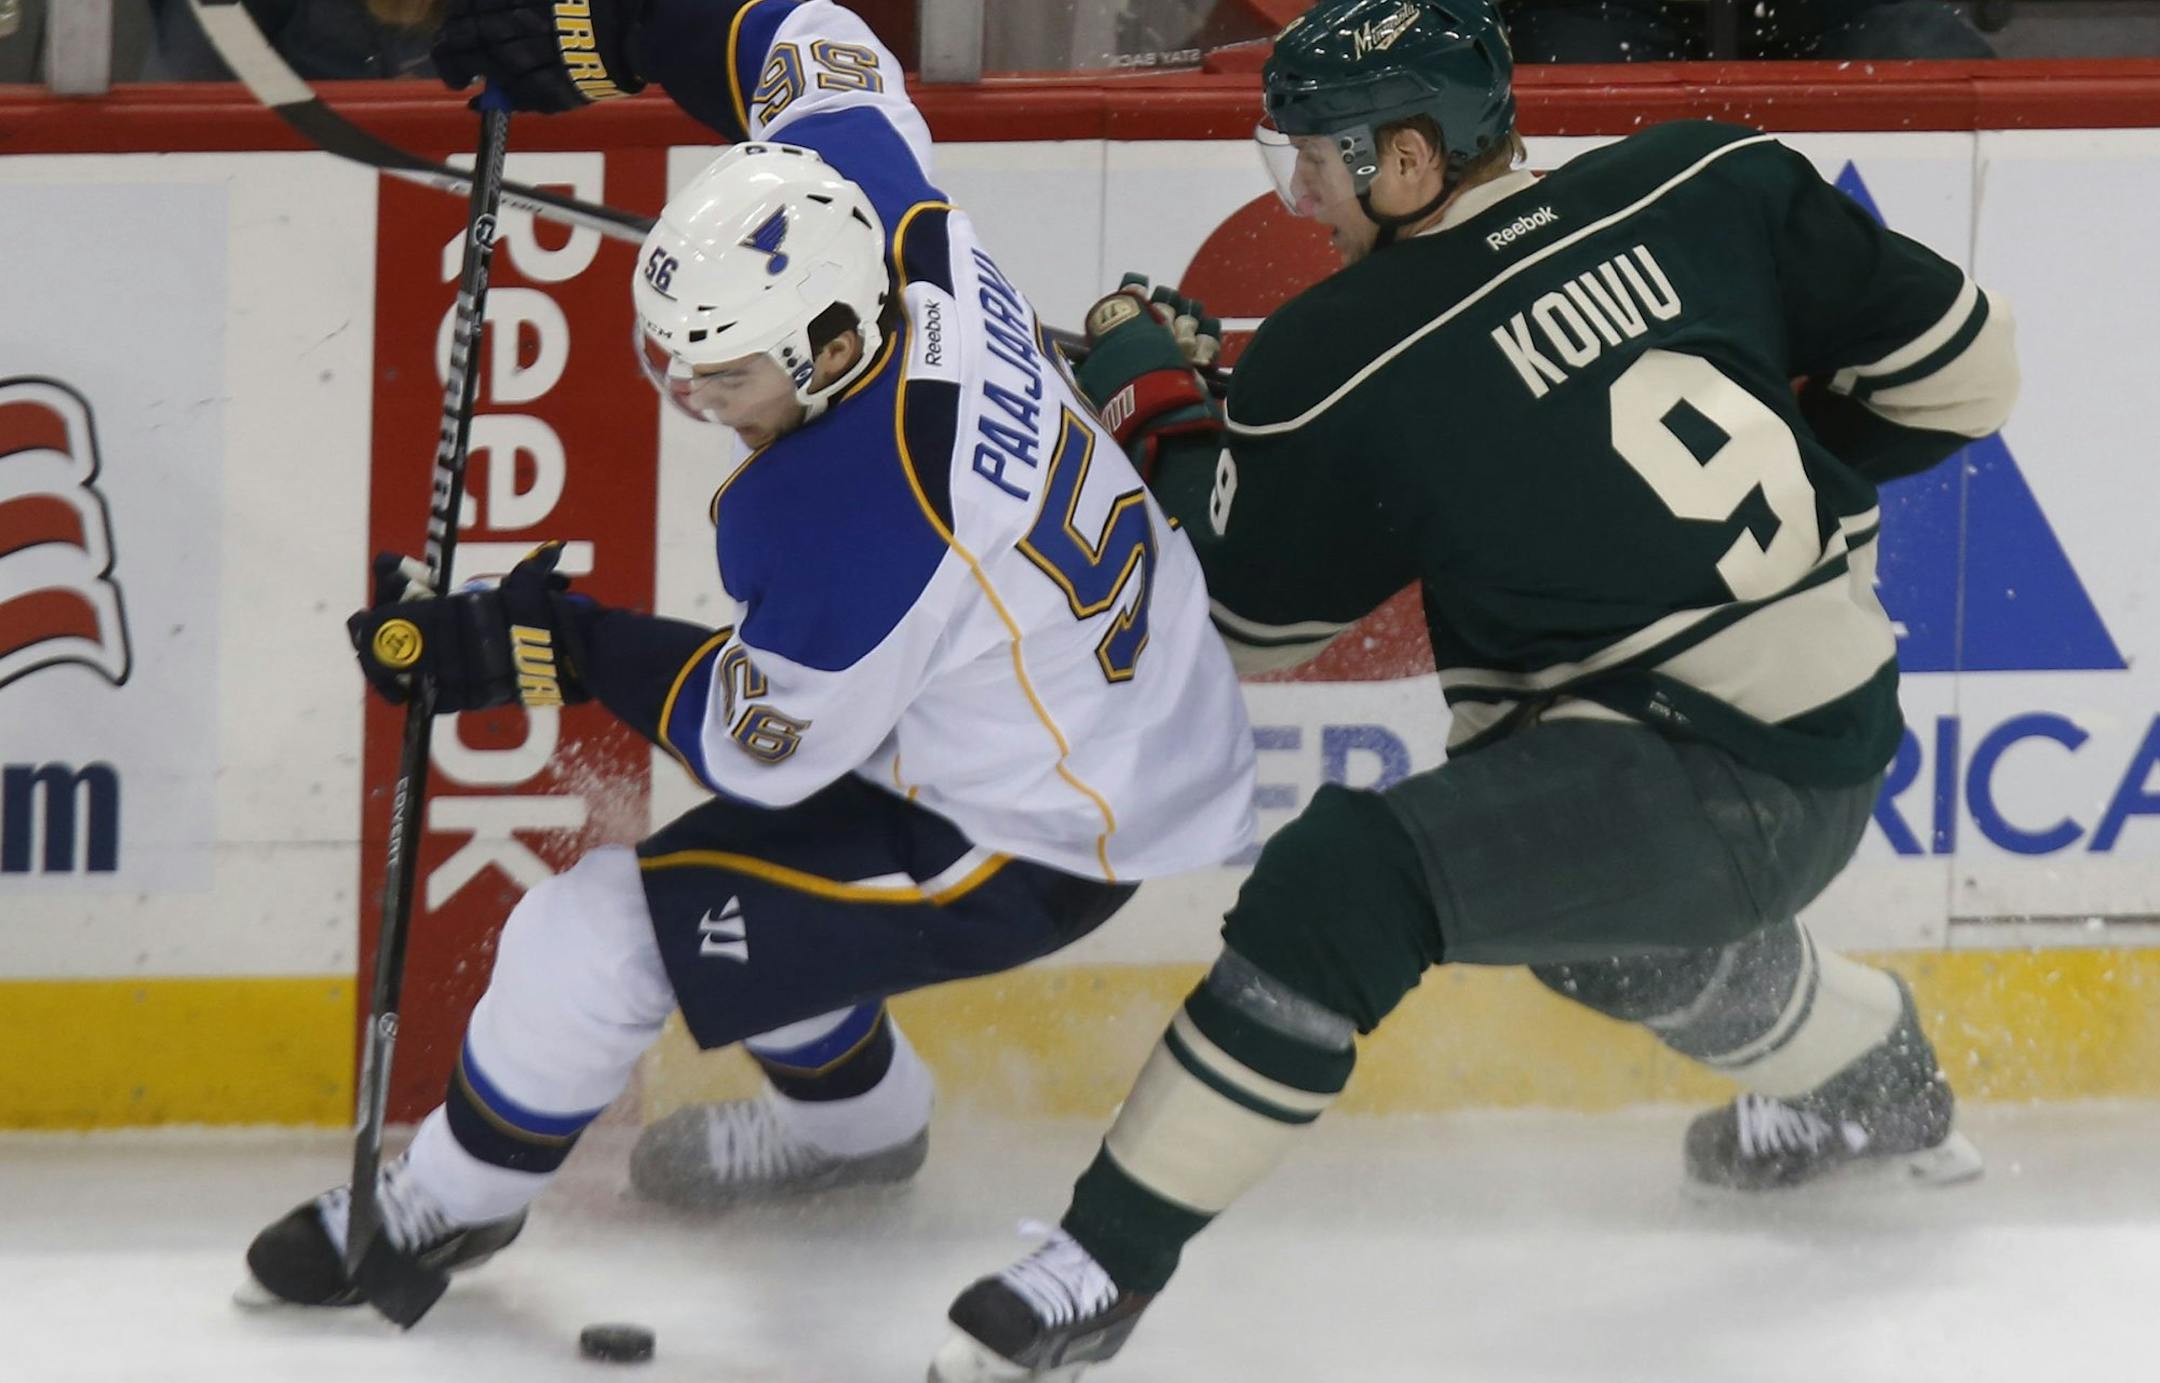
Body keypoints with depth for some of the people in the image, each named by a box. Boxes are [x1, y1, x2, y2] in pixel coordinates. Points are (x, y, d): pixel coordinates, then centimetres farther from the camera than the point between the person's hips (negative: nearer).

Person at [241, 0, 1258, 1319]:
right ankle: (852, 1114, 54)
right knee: (733, 849, 29)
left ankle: (447, 1206, 20)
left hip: (1033, 850, -9)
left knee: (596, 936, -6)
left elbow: (765, 747, -20)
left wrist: (547, 648, -14)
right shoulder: (875, 211, -16)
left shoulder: (846, 523, -37)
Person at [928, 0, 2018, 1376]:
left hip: (1698, 789, -8)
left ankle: (1108, 1262, -23)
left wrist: (1146, 390, 16)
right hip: (1837, 755, 8)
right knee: (1608, 922, 38)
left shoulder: (1341, 366, -12)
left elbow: (1239, 614, 4)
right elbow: (1960, 366, 5)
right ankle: (1877, 1083, 62)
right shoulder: (1711, 187, 0)